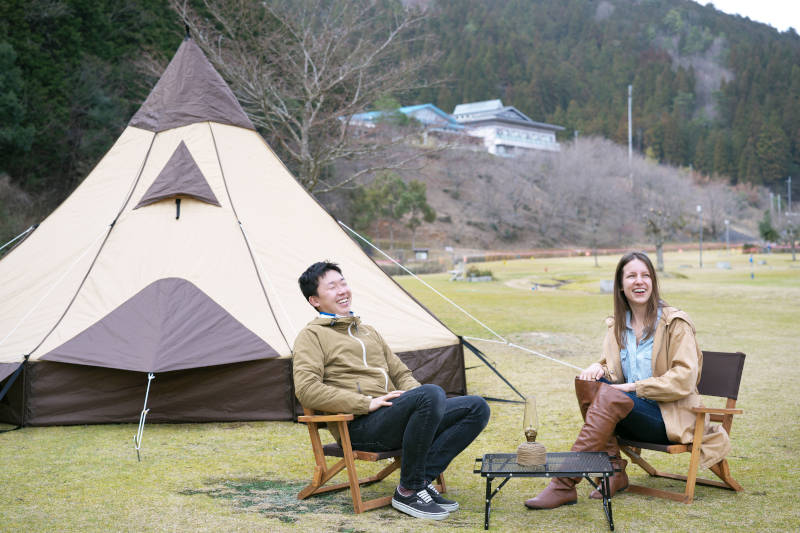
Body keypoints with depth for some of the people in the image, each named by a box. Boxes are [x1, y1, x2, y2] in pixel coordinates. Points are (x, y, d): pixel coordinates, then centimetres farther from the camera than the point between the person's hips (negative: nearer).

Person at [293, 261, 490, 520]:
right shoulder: (312, 335, 3)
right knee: (432, 394, -33)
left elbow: (400, 373, 29)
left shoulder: (368, 331, 28)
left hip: (392, 417, 8)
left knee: (476, 408, -6)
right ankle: (408, 491, -21)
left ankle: (423, 478, -13)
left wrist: (415, 393, 4)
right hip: (359, 426, -8)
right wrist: (367, 403, -17)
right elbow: (306, 390, -11)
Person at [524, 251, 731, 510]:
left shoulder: (675, 323, -6)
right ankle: (614, 470, -17)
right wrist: (597, 367, -9)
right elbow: (609, 366, 16)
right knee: (586, 382, -19)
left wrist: (634, 387, -17)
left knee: (610, 398, -31)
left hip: (670, 418, -6)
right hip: (631, 410, 6)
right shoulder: (617, 325, 11)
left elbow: (684, 380, -13)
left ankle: (564, 484, -33)